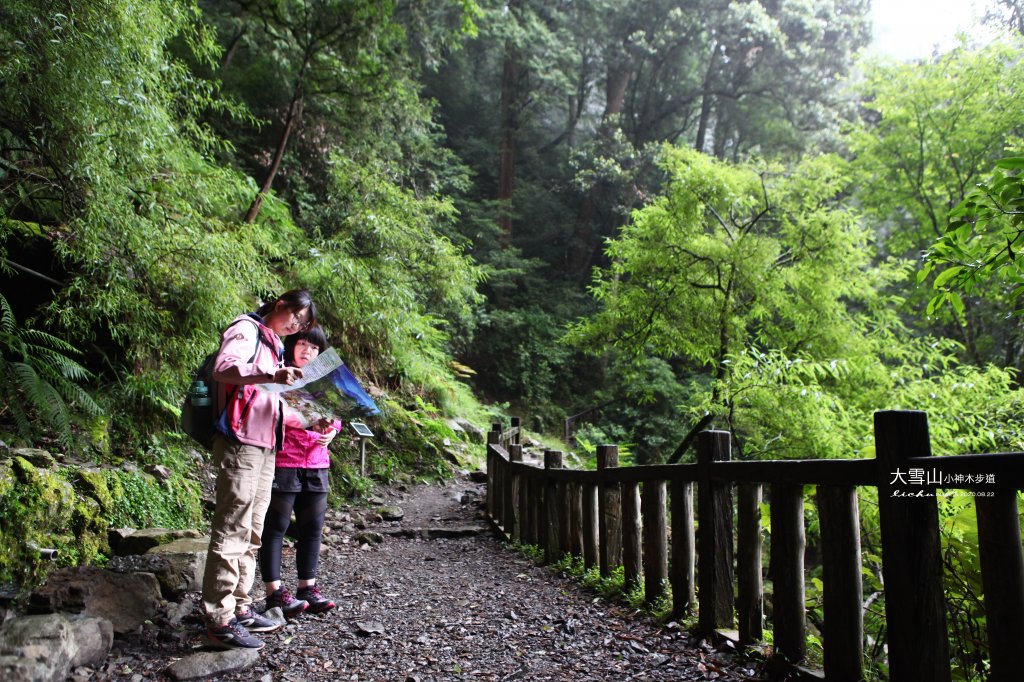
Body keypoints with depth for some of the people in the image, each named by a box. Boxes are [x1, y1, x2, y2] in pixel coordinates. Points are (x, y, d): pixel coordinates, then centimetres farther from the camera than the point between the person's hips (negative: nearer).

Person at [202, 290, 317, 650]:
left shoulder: (273, 343, 23)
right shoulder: (246, 329, -5)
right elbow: (223, 368, -24)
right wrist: (272, 376, -35)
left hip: (265, 447, 10)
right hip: (240, 445, -10)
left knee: (250, 534, 14)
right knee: (231, 532, -8)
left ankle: (239, 608, 22)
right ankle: (218, 621, -4)